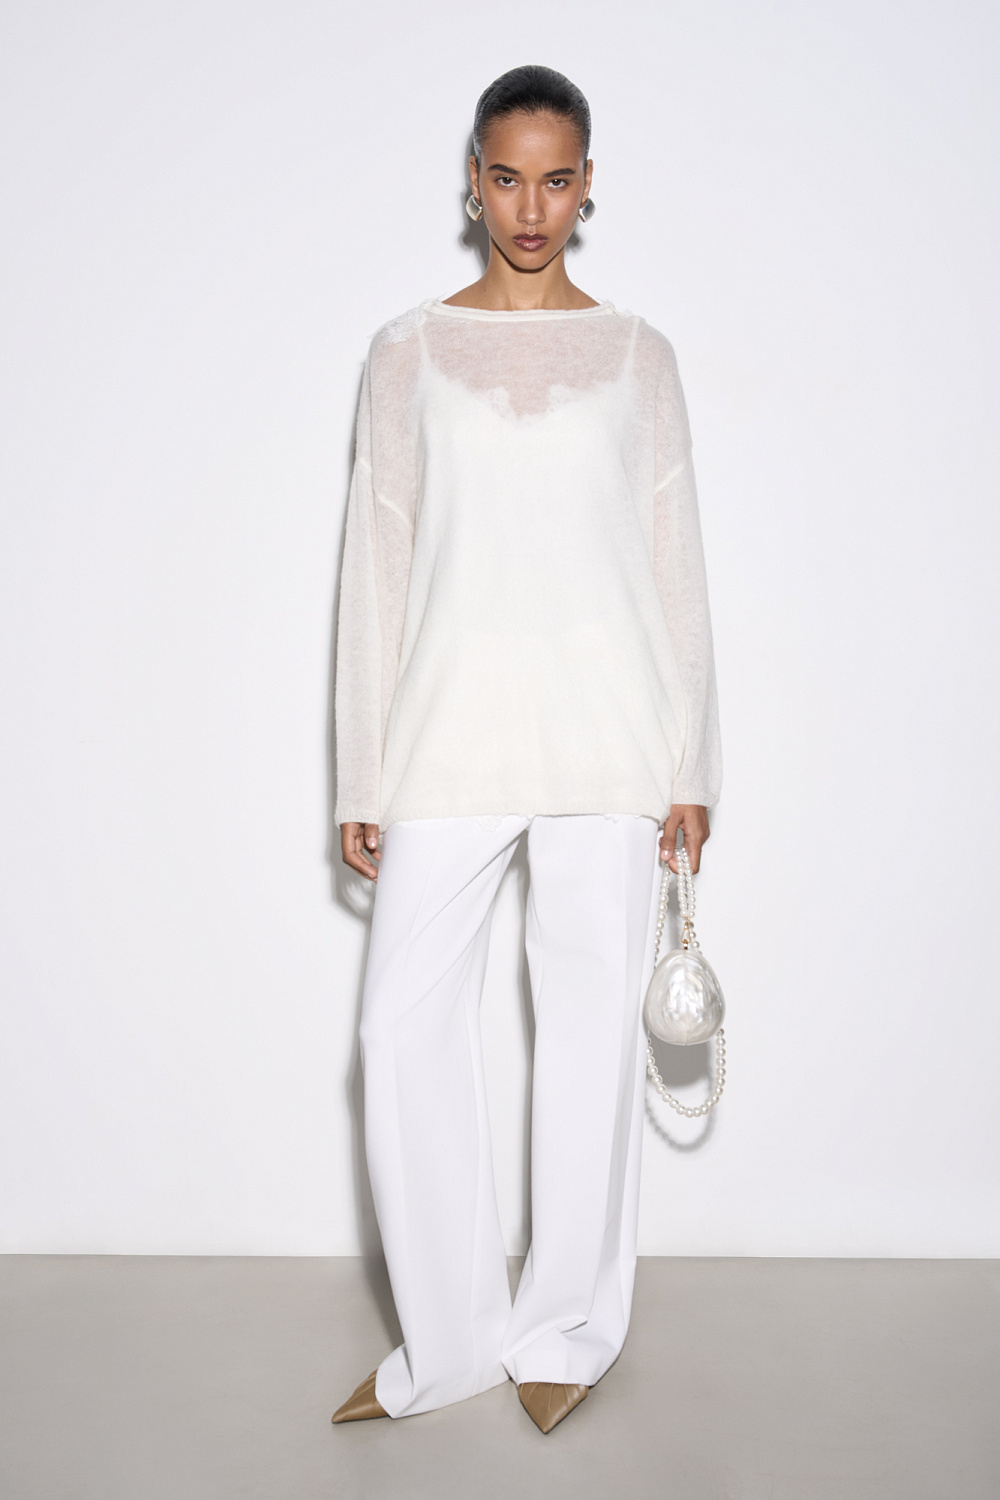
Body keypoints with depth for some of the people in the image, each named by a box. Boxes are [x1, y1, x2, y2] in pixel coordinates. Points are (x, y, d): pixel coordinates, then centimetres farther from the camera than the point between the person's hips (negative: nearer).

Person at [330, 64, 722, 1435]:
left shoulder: (635, 353, 8)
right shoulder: (410, 352, 7)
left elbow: (675, 563, 7)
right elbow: (377, 563, 5)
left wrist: (691, 766, 2)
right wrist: (362, 779, 1)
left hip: (606, 735, 0)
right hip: (453, 736, 1)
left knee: (593, 1024, 5)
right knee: (405, 1026, -1)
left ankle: (568, 1330, 25)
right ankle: (447, 1338, 18)